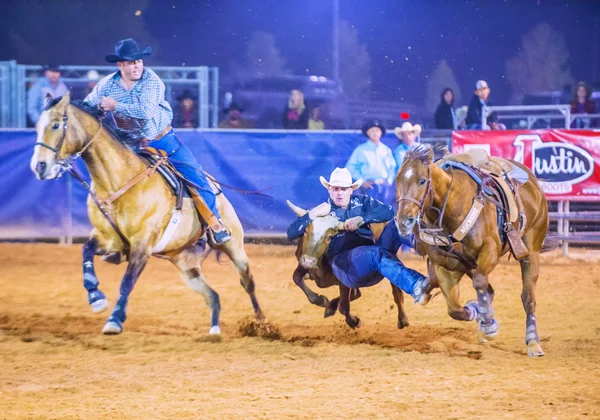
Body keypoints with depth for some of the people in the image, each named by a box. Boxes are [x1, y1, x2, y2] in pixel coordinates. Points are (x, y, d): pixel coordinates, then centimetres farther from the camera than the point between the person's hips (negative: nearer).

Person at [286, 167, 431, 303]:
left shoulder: (362, 202, 21)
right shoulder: (323, 211, 15)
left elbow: (388, 211, 4)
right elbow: (291, 233, 7)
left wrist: (361, 219, -10)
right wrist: (313, 214, -6)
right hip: (344, 264, -5)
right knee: (377, 253, -37)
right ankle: (416, 286, -62)